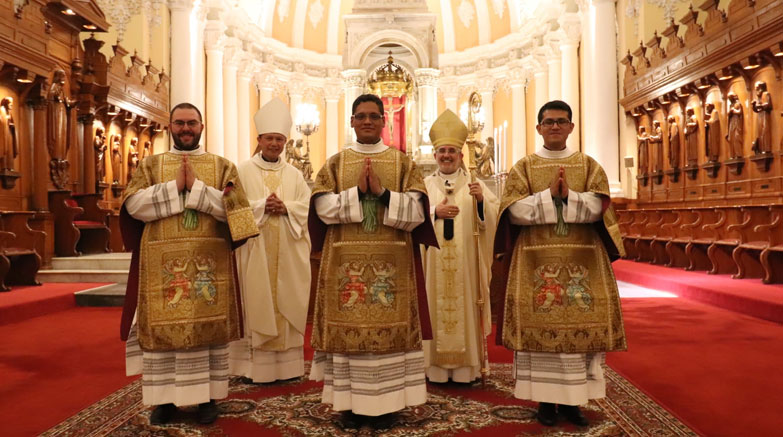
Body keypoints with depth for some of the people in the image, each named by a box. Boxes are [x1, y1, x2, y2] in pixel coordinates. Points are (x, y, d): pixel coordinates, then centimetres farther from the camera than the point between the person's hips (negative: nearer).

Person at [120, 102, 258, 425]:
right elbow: (134, 205, -5)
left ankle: (208, 396, 13)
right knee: (163, 327, 3)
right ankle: (164, 398, 16)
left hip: (209, 263, 0)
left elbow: (232, 207, -5)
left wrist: (196, 187, -13)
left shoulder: (222, 166, 9)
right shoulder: (150, 165, 11)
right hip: (163, 264, 1)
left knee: (208, 327, 2)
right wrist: (176, 187, -12)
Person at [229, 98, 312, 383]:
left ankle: (287, 362, 15)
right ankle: (252, 366, 5)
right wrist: (262, 206, -18)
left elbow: (307, 205, 4)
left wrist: (285, 207, -14)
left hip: (287, 252, 3)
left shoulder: (294, 174, 13)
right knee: (256, 303, -2)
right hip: (255, 249, -3)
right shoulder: (244, 171, 5)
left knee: (286, 303, 6)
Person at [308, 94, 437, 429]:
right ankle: (351, 401, 15)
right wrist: (358, 191, -14)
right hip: (346, 263, 1)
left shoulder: (403, 163, 7)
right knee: (349, 328, 2)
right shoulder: (335, 163, 9)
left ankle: (386, 401, 14)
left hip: (391, 264, 0)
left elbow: (416, 212, -4)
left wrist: (382, 192, -15)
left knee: (389, 330, 2)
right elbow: (324, 209, -4)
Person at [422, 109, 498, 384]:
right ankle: (436, 366, 12)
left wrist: (481, 200, -19)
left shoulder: (473, 184, 8)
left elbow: (494, 217, -2)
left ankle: (466, 366, 14)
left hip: (465, 261, 0)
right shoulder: (425, 184, 8)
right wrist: (435, 213, -15)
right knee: (436, 307, 2)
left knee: (464, 306, 2)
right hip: (433, 262, 0)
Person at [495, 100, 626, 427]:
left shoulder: (589, 165, 10)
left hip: (581, 262, 1)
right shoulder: (523, 167, 7)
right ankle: (545, 399, 11)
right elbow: (514, 210, -8)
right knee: (540, 327, -1)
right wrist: (550, 195, -15)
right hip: (536, 262, -1)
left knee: (580, 326, 1)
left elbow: (598, 207, -4)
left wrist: (568, 195, -17)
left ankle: (572, 400, 14)